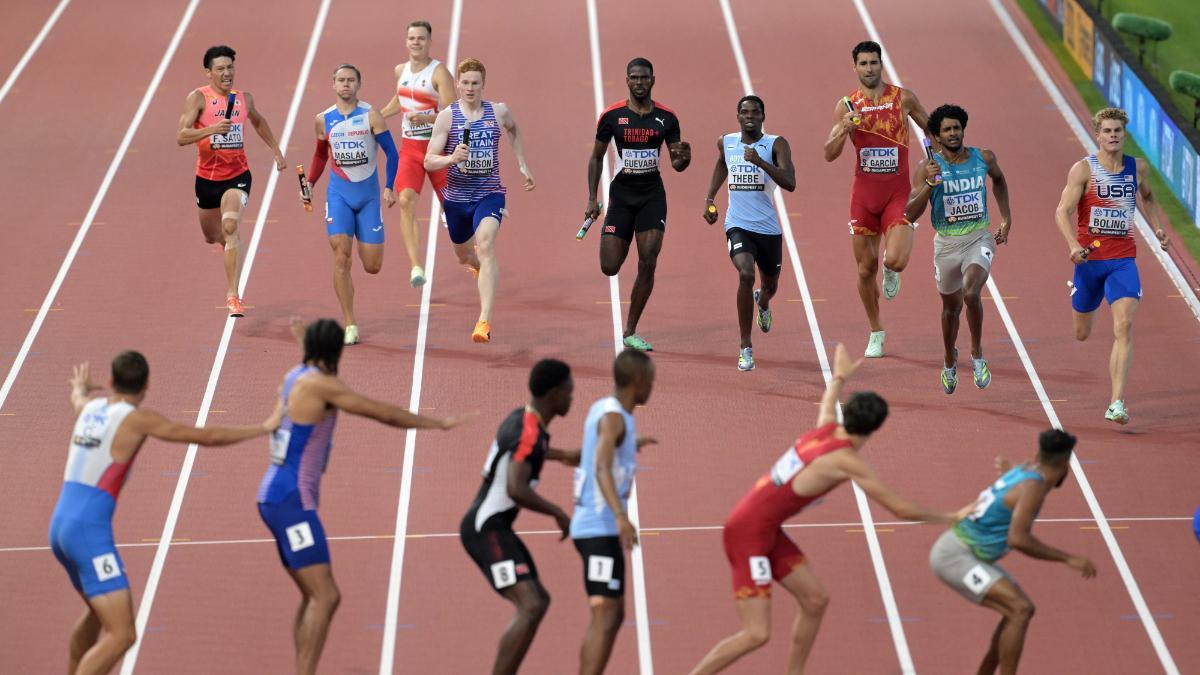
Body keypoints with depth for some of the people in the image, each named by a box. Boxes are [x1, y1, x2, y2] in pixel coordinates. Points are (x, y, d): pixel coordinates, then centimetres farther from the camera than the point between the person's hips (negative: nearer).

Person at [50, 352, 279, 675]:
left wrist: (81, 386, 67)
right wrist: (264, 428, 8)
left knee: (98, 610, 32)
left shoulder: (91, 408, 13)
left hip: (61, 527, 9)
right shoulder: (137, 418, -8)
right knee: (121, 635, -13)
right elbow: (206, 436, -5)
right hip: (90, 532, -9)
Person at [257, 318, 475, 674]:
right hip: (291, 500, -10)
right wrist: (438, 423, 2)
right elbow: (384, 413, -7)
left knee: (313, 597, 14)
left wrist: (304, 344, 50)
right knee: (325, 597, -15)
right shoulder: (320, 384, -13)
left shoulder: (295, 377, 10)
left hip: (278, 498, 10)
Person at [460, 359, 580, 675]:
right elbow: (517, 489, -33)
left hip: (492, 527, 11)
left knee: (537, 601, 21)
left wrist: (562, 455, 39)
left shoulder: (521, 419, 11)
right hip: (486, 528, -11)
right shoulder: (530, 433, -20)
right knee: (531, 606, -22)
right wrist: (558, 513, -20)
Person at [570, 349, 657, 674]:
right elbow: (602, 469, -30)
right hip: (601, 529, -10)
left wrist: (631, 445, 50)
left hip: (594, 527, 10)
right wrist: (621, 516, -43)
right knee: (606, 618, -15)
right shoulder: (613, 417, -14)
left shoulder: (601, 408, 13)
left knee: (612, 615, 17)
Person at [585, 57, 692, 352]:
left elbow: (676, 164, 5)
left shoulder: (667, 117, -1)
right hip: (621, 194, -1)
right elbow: (596, 157, 6)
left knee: (648, 264, -9)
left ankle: (630, 332, 3)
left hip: (653, 195, 1)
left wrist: (684, 159, -19)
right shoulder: (612, 116, -5)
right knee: (609, 267, -5)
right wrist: (592, 198, 0)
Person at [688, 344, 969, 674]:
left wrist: (839, 377, 52)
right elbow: (901, 509, -14)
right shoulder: (847, 462, -20)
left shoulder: (827, 427, 3)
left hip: (769, 530, 10)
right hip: (748, 534, -10)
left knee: (815, 600, 12)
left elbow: (828, 406, 31)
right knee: (756, 634, -13)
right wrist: (951, 517, 0)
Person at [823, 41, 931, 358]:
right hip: (864, 191, 2)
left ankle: (890, 270, 18)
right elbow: (829, 155, -3)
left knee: (896, 260, -21)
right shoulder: (846, 105, 0)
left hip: (898, 192, -2)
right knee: (865, 269, 7)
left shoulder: (904, 99, -3)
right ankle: (876, 333, 25)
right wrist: (843, 130, -21)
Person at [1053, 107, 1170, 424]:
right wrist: (1073, 246, -32)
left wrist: (1157, 228, 11)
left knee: (1124, 327, -18)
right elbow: (1062, 211, -16)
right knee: (1081, 334, 14)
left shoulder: (1138, 168, 5)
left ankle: (1117, 404, -21)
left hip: (1123, 261, 1)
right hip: (1089, 258, -1)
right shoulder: (1083, 169, -8)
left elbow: (1148, 198, 27)